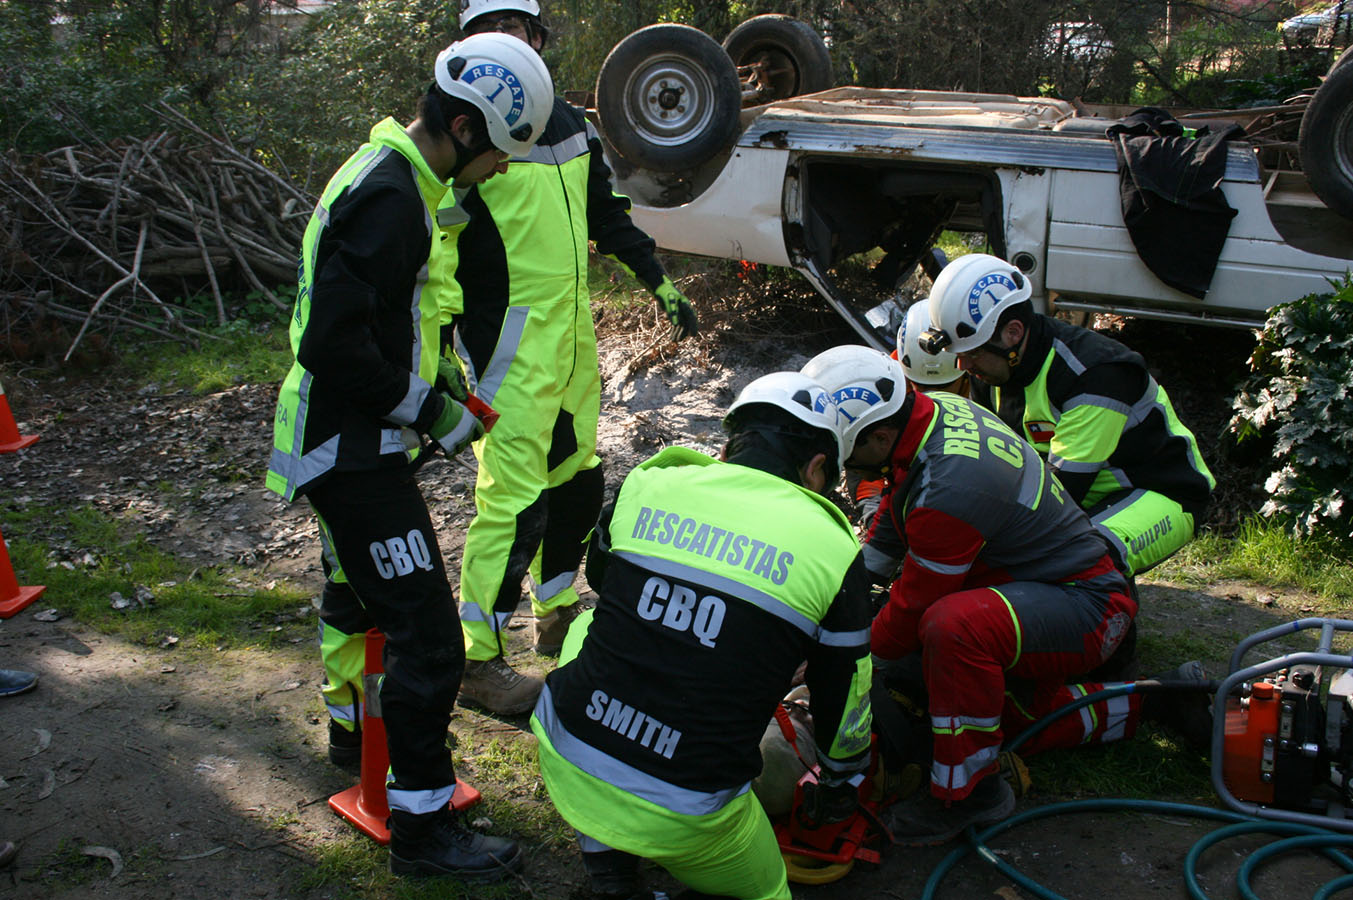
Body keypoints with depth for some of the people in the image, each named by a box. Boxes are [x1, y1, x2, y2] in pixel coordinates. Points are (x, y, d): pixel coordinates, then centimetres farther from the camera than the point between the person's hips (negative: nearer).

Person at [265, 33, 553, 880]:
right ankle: (423, 826, 4)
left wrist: (433, 392, 12)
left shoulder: (387, 175, 10)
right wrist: (431, 411, -18)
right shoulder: (388, 198, -23)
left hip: (343, 441, 11)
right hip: (352, 451, -11)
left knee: (360, 595, 28)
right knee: (428, 637, -8)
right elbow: (335, 344, -28)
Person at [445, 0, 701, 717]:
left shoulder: (571, 126, 14)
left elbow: (608, 217, 24)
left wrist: (662, 287, 22)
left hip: (572, 331, 8)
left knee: (576, 481, 17)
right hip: (508, 347, -8)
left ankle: (556, 616, 36)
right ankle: (477, 662, 4)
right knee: (515, 500, -9)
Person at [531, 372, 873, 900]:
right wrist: (841, 787, 29)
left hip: (564, 763, 1)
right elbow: (844, 697, 9)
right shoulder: (832, 548, -3)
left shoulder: (645, 486, 3)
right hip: (681, 822, 0)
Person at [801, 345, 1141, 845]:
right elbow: (892, 522, 13)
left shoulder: (949, 492, -32)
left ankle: (967, 791, -16)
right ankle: (1120, 711, 25)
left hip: (1086, 606, -10)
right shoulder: (936, 408, -4)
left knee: (953, 627, -35)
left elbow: (914, 607, -19)